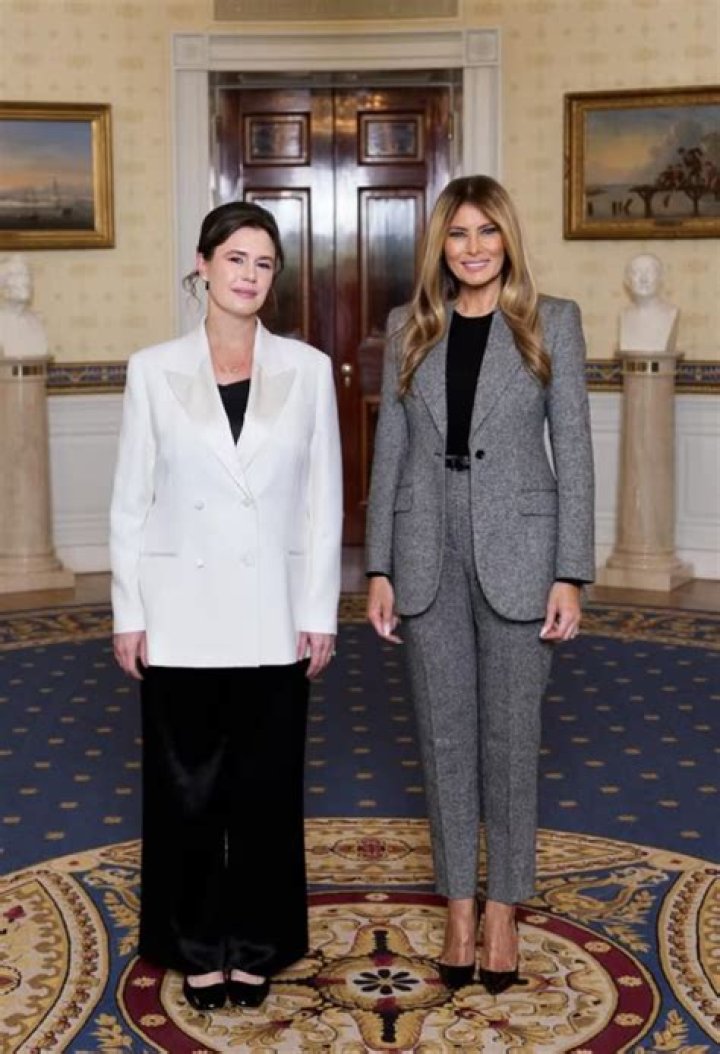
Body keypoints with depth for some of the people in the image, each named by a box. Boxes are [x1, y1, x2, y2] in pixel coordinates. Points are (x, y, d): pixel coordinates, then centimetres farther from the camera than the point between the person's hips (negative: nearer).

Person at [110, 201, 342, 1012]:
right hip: (181, 613, 0)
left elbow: (323, 499, 2)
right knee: (186, 784, 8)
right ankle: (198, 944, 25)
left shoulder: (307, 368, 1)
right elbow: (130, 501, 1)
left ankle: (255, 942, 26)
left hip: (272, 614, 1)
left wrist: (320, 612, -1)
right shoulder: (154, 370, -1)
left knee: (266, 784, 9)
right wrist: (128, 614, -3)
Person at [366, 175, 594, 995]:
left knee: (510, 735, 6)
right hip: (427, 556, 2)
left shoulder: (552, 322, 0)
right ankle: (458, 906, 23)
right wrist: (378, 568, 2)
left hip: (515, 553, -2)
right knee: (445, 735, 9)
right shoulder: (409, 327, 6)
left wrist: (570, 574, -8)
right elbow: (390, 450, 7)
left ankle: (502, 908, 21)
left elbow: (573, 450, -2)